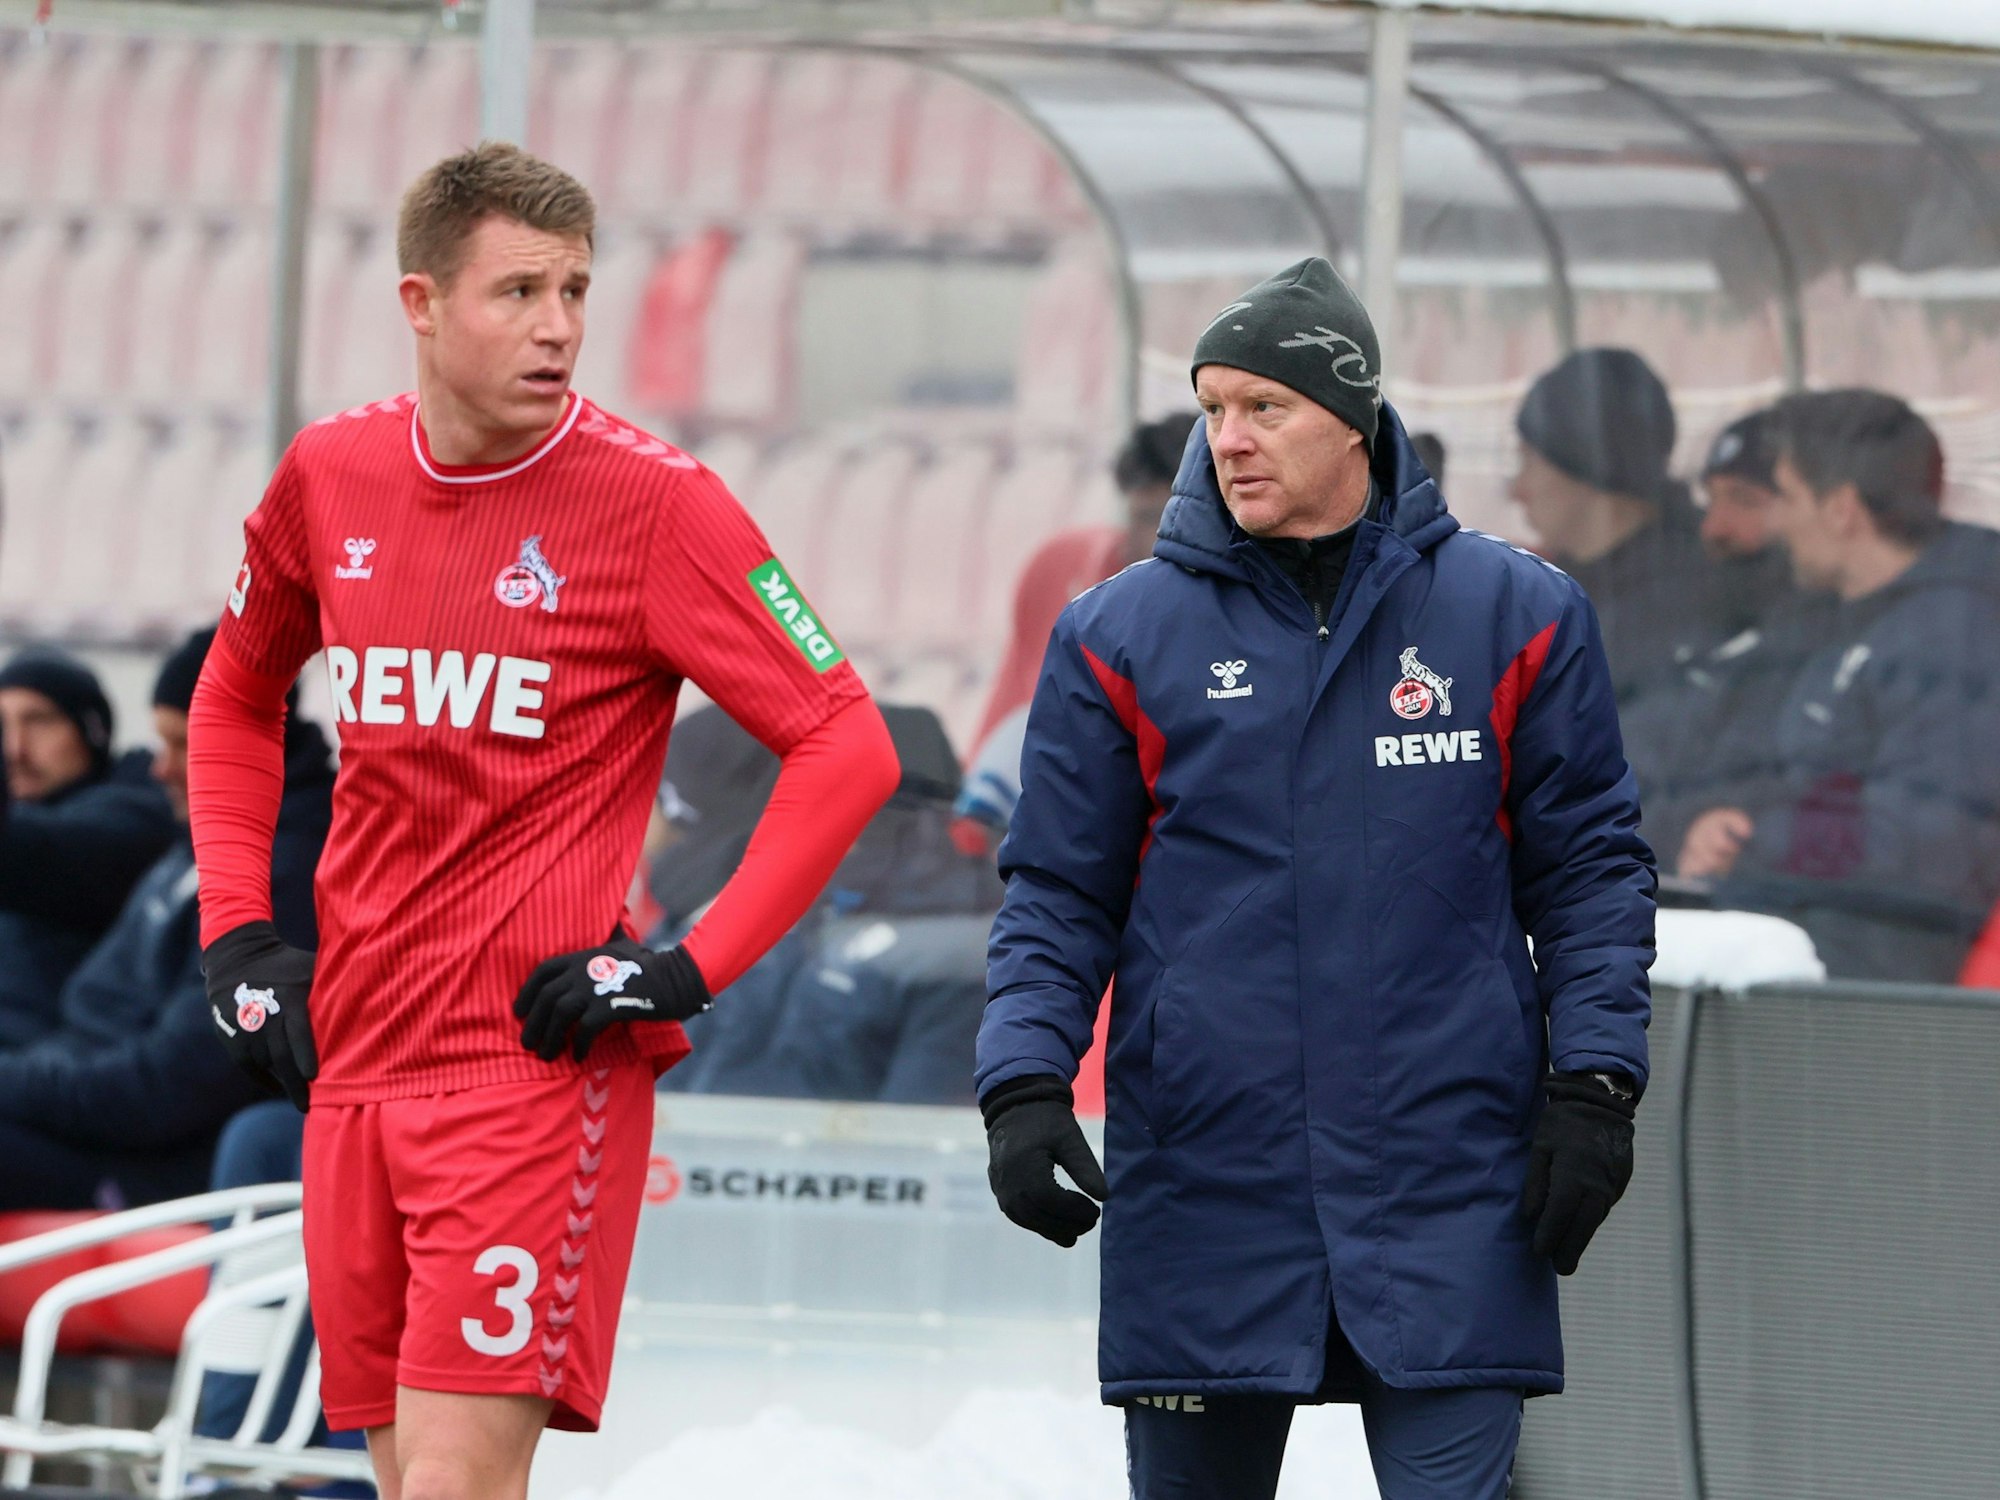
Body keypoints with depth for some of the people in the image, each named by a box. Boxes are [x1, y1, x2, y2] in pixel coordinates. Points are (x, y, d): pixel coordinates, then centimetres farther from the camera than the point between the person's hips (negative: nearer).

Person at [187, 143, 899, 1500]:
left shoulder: (649, 502, -8)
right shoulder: (332, 476, 7)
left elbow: (848, 746, -8)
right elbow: (238, 694, 26)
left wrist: (691, 969, -14)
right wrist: (237, 928, 15)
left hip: (539, 1067, -6)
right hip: (353, 1058, 6)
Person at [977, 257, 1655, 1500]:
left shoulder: (1514, 615, 4)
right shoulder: (1124, 638, 4)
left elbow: (1589, 868, 8)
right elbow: (1061, 896, 6)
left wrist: (1593, 1083, -2)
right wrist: (1025, 1084, -8)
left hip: (1448, 1200, -1)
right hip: (1201, 1191, 1)